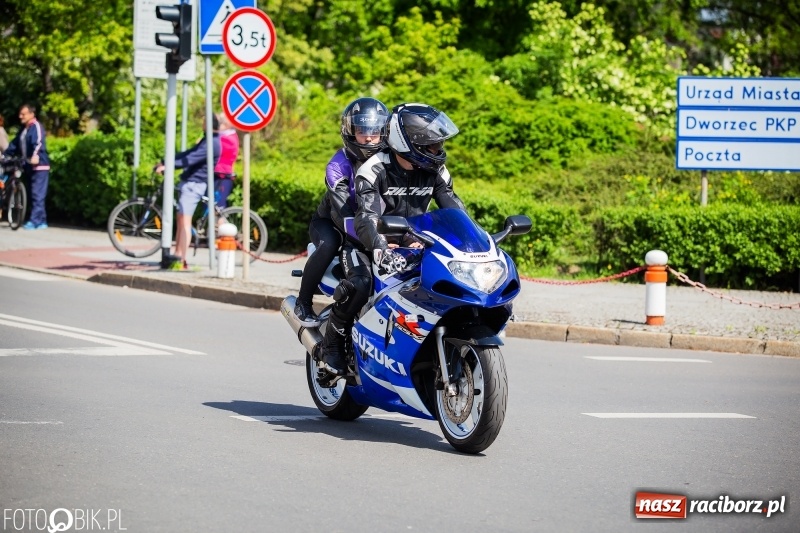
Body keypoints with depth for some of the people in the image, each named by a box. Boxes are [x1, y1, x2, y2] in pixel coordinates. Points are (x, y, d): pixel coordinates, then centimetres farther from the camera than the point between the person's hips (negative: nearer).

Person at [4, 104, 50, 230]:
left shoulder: (36, 126, -10)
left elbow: (38, 142, -27)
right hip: (29, 166, 9)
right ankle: (41, 221, 13)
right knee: (35, 195, 9)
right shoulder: (23, 129, 17)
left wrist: (35, 155, -43)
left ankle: (35, 221, -13)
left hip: (39, 166, -9)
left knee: (37, 195, -11)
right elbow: (15, 144, 26)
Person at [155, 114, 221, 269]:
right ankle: (177, 256, 13)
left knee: (185, 221, -13)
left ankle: (180, 260, -16)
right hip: (188, 182, 11)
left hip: (194, 184, -11)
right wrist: (164, 162, 18)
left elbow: (191, 159, -25)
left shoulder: (211, 143, -15)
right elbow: (187, 154, 23)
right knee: (180, 220, 11)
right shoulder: (207, 140, 19)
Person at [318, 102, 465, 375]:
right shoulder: (374, 169, -21)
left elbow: (455, 211, -4)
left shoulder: (435, 171, -2)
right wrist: (380, 250, -52)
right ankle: (333, 340, -11)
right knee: (359, 284, -34)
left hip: (413, 244, 6)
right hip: (369, 241, -5)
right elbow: (366, 219, -33)